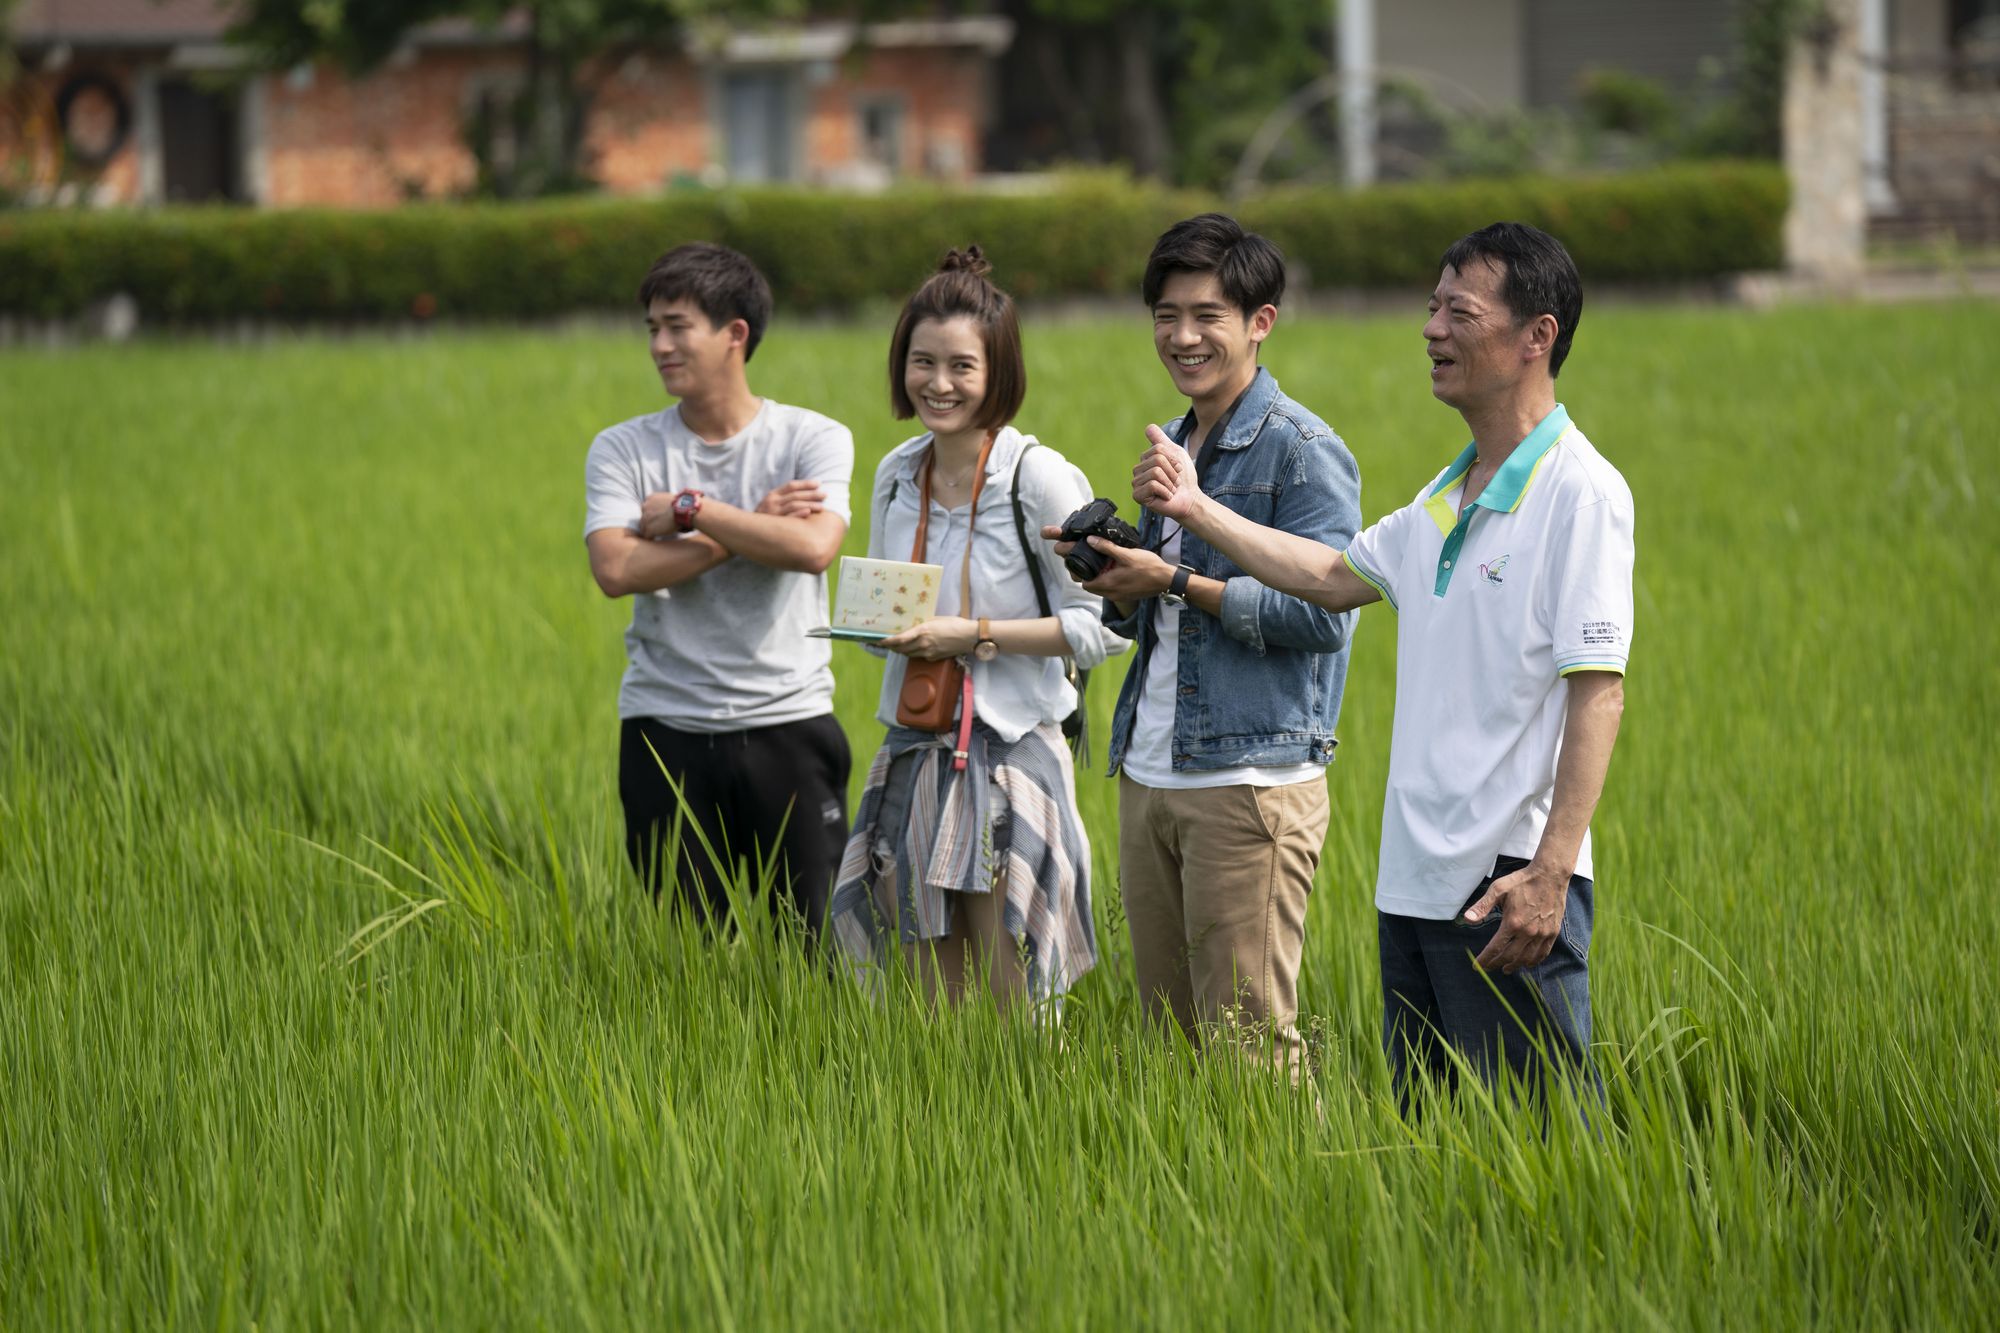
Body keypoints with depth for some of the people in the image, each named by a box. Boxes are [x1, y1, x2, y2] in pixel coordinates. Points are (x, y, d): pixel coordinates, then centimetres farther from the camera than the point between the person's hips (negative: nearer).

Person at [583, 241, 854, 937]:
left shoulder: (813, 440, 2)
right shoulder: (622, 449, 5)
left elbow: (814, 546, -16)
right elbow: (616, 568, -12)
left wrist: (688, 510, -10)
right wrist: (753, 528, -10)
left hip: (787, 723, -1)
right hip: (666, 730, 1)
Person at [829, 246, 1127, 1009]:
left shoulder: (1039, 479, -10)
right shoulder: (896, 478, 8)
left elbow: (1097, 629, -10)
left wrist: (974, 636, -17)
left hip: (1011, 758, -6)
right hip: (915, 760, 6)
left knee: (1012, 1015, -2)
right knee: (935, 1012, 8)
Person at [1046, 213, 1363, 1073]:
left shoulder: (1304, 451, -8)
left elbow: (1321, 614, -17)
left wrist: (1176, 583, -15)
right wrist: (1120, 587, 2)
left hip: (1251, 783, -8)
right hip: (1147, 777, 8)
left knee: (1249, 1045, -7)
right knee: (1171, 1033, 10)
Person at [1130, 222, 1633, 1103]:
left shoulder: (1581, 493, -11)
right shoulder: (1449, 494, 16)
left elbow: (1598, 692, -17)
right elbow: (1337, 576, 30)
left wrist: (1549, 873, -24)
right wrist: (1196, 512, 22)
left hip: (1509, 883, -9)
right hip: (1414, 881, 9)